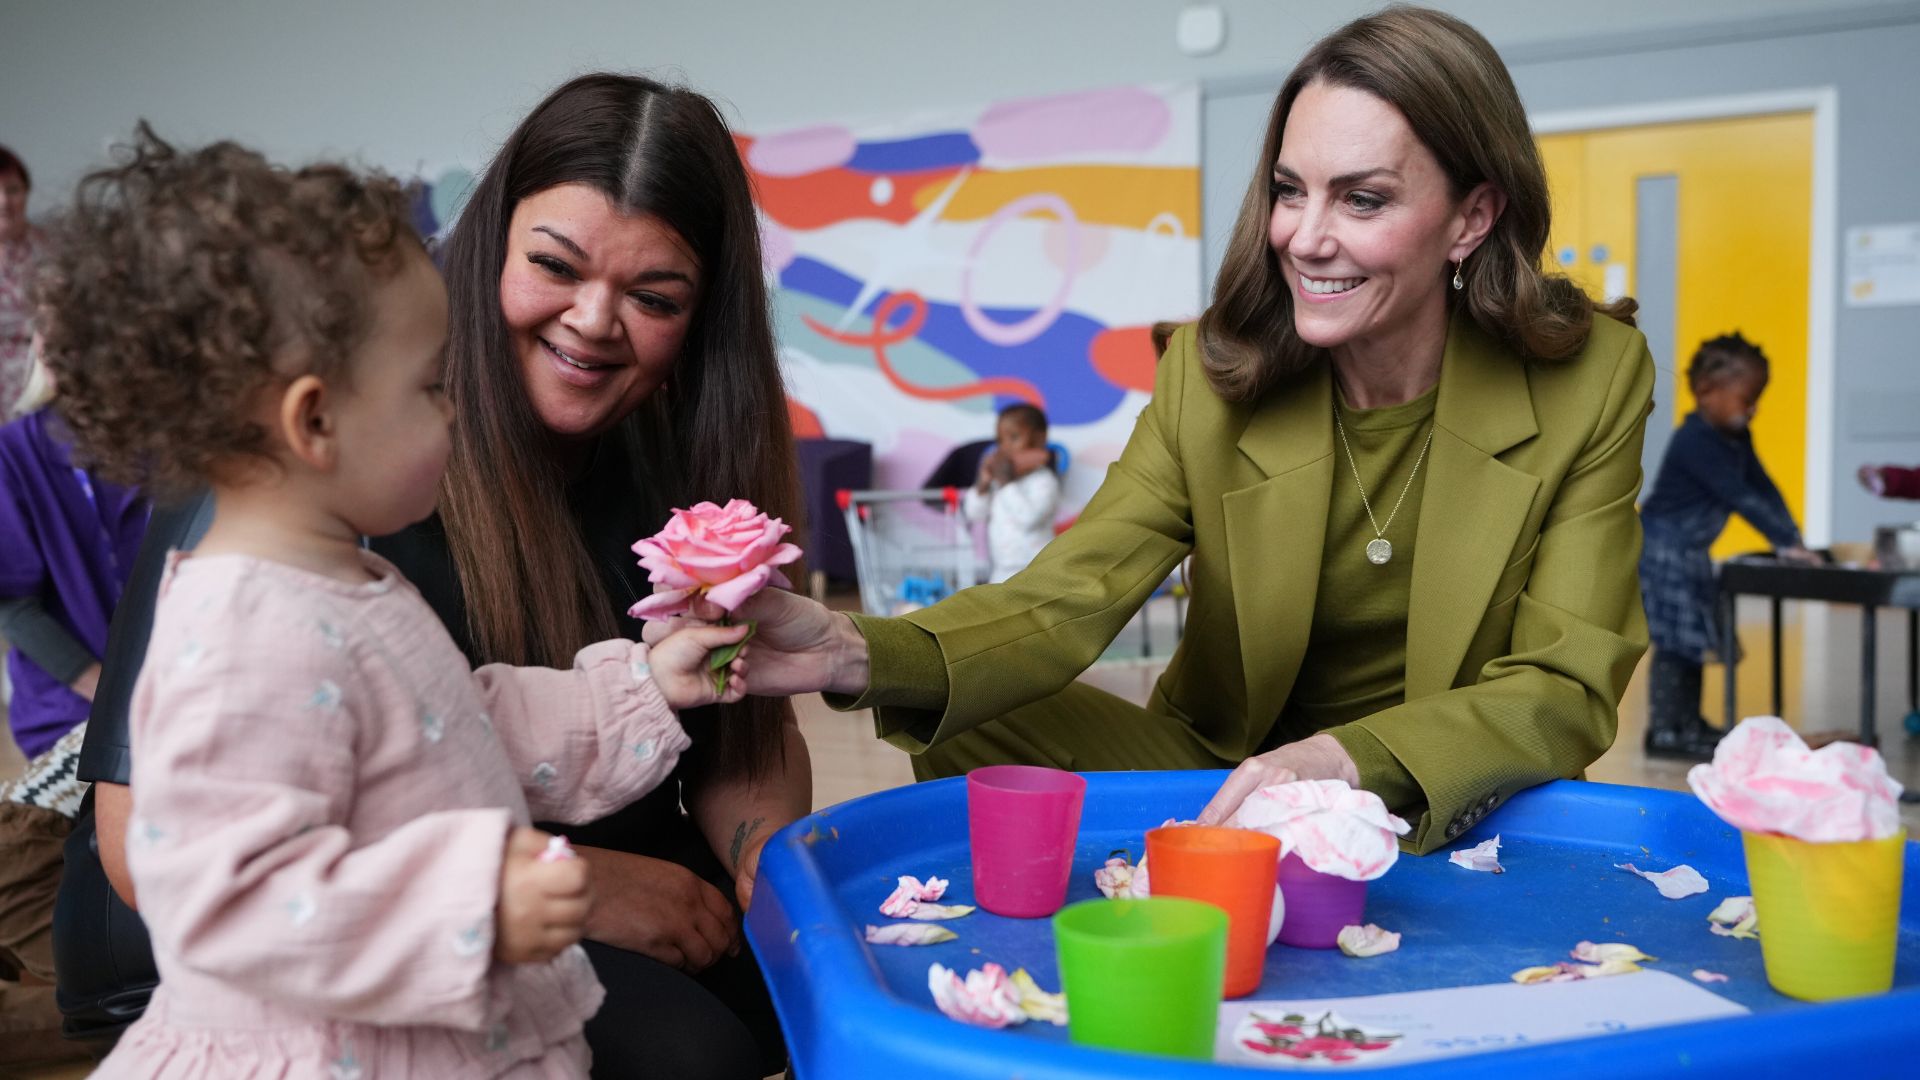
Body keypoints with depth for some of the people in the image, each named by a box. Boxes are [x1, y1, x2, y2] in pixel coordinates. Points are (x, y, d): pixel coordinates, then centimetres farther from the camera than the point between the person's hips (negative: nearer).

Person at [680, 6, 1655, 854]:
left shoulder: (1592, 379, -12)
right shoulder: (1211, 369, -9)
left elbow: (1566, 691, -15)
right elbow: (1064, 601, -17)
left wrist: (1349, 760, -35)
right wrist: (859, 654, -37)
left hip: (1458, 811, -2)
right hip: (1220, 768, 2)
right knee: (971, 736, -18)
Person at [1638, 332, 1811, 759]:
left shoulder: (1737, 438, 8)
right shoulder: (1695, 442, -22)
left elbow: (1763, 487, 8)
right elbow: (1740, 497, -24)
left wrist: (1791, 537, -2)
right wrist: (1785, 543, -23)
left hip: (1691, 551, 10)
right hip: (1664, 548, -10)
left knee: (1695, 639, 13)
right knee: (1674, 640, -9)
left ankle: (1690, 724, 23)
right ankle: (1665, 731, -2)